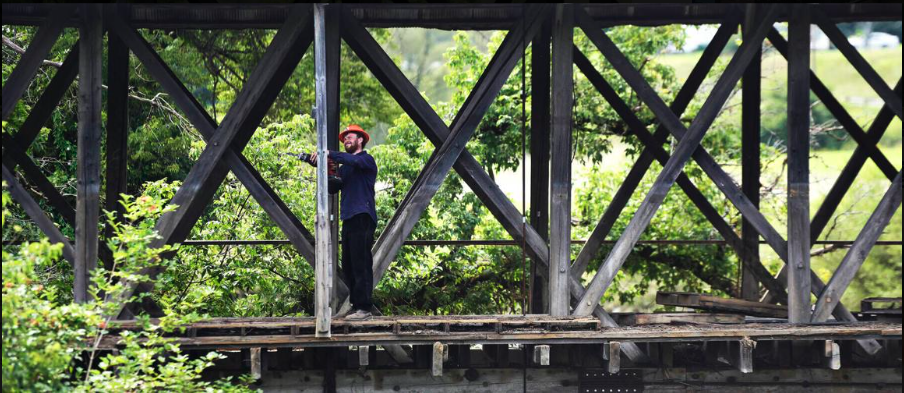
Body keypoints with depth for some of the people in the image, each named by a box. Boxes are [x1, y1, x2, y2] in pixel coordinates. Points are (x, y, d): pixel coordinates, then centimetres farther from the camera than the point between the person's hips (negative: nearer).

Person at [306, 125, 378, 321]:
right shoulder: (345, 167, 23)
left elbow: (353, 160, -23)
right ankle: (355, 304, 13)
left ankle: (364, 308, -13)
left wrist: (328, 154, -27)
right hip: (348, 219, 8)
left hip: (362, 218, -8)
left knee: (361, 264, -12)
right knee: (348, 266, 8)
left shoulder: (367, 160, 1)